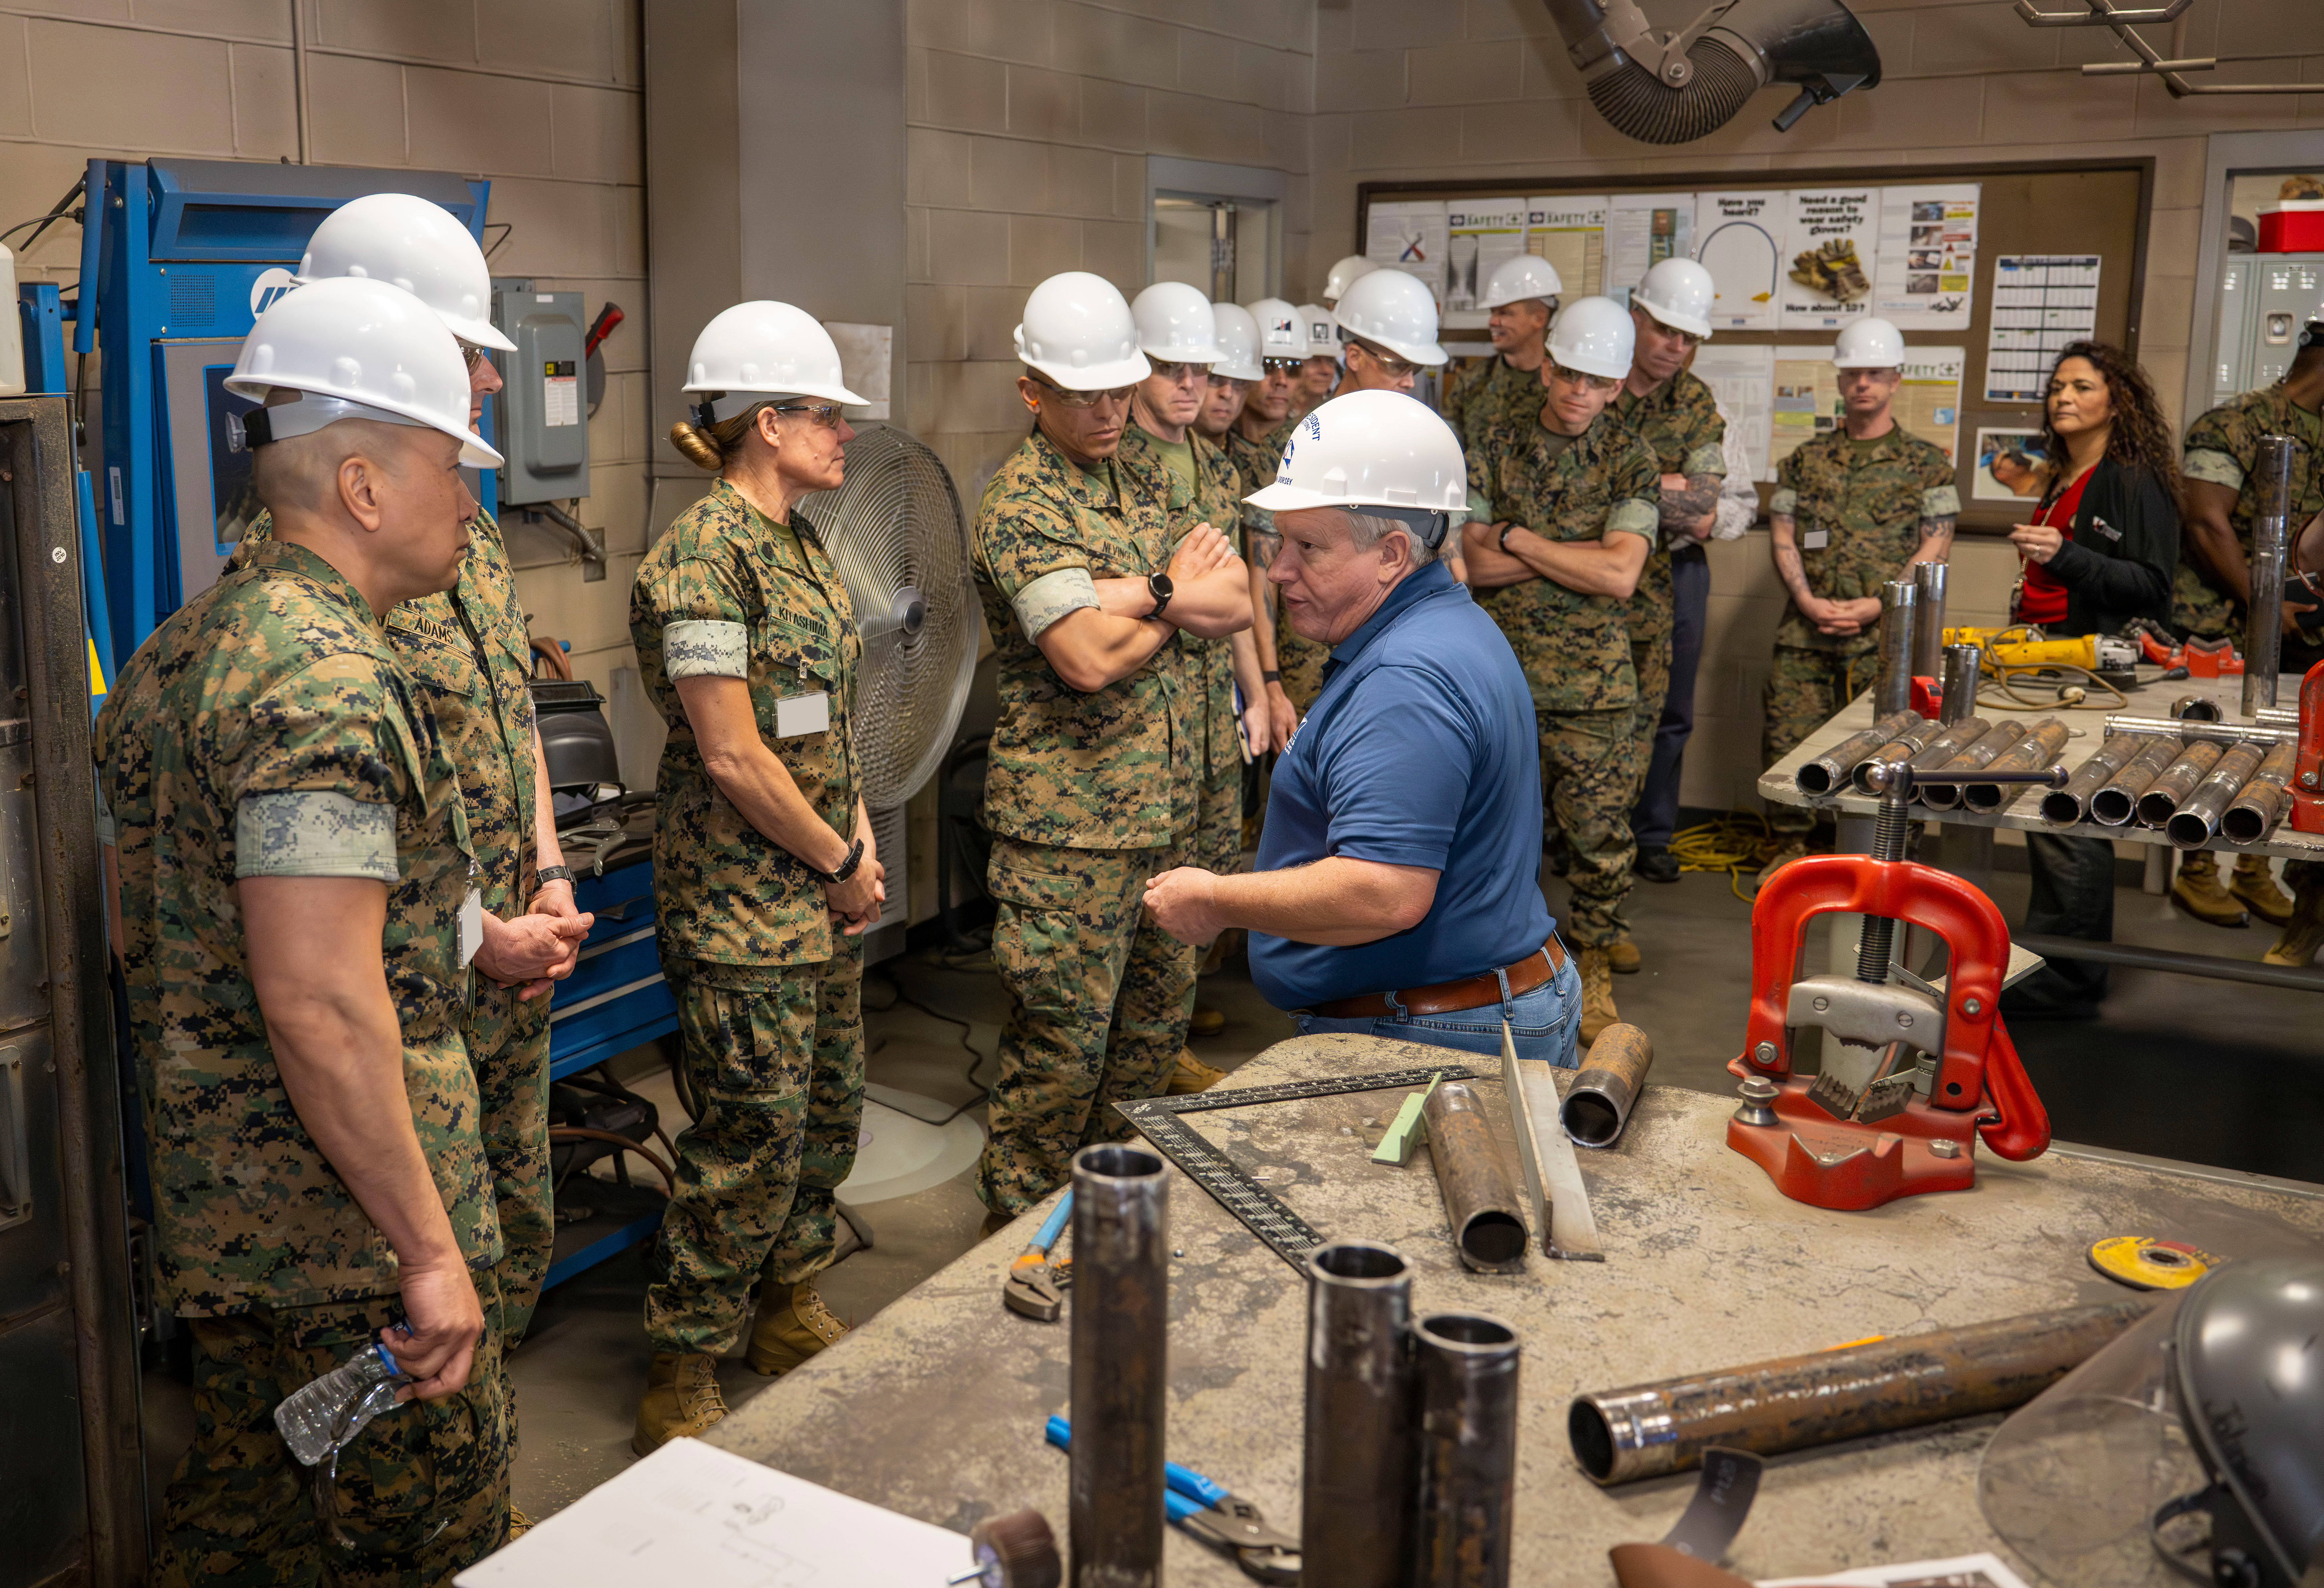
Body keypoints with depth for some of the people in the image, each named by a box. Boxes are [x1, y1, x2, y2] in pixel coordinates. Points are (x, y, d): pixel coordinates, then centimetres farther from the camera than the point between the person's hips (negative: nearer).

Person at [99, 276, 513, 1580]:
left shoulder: (178, 652, 10)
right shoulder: (330, 680, -22)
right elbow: (321, 1006, -28)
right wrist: (431, 1252, -23)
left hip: (214, 1215, 10)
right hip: (348, 1230, -9)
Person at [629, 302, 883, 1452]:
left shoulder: (801, 543, 12)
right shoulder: (703, 557, -17)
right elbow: (732, 756, -20)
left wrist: (859, 841, 5)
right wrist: (843, 862, -11)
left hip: (821, 890, 9)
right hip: (740, 896, -9)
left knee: (831, 1109, 17)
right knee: (754, 1138, -3)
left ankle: (789, 1311, 36)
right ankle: (679, 1383, 13)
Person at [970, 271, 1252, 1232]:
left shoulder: (1136, 487, 14)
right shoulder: (1019, 510, -13)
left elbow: (1238, 604, 4)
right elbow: (1090, 660, -24)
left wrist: (1137, 593, -15)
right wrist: (1179, 597, -7)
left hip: (1161, 811, 9)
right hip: (1069, 825, -8)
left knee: (1157, 1013, 18)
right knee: (1061, 1045, -1)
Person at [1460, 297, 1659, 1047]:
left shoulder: (1629, 459, 0)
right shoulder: (1497, 444, 3)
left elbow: (1620, 577, -14)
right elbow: (1472, 564, -6)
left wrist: (1518, 540, -10)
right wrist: (1582, 550, -11)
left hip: (1592, 678, -1)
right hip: (1499, 671, 1)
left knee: (1599, 831, 4)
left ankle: (1593, 971, 20)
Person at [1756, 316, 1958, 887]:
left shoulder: (1925, 464, 7)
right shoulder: (1806, 459, 15)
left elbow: (1935, 547, 0)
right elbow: (1783, 537, 9)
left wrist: (1875, 606, -12)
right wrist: (1809, 602, -8)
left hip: (1886, 636, -2)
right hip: (1805, 629, 2)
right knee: (1788, 738, -3)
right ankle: (1791, 846, 13)